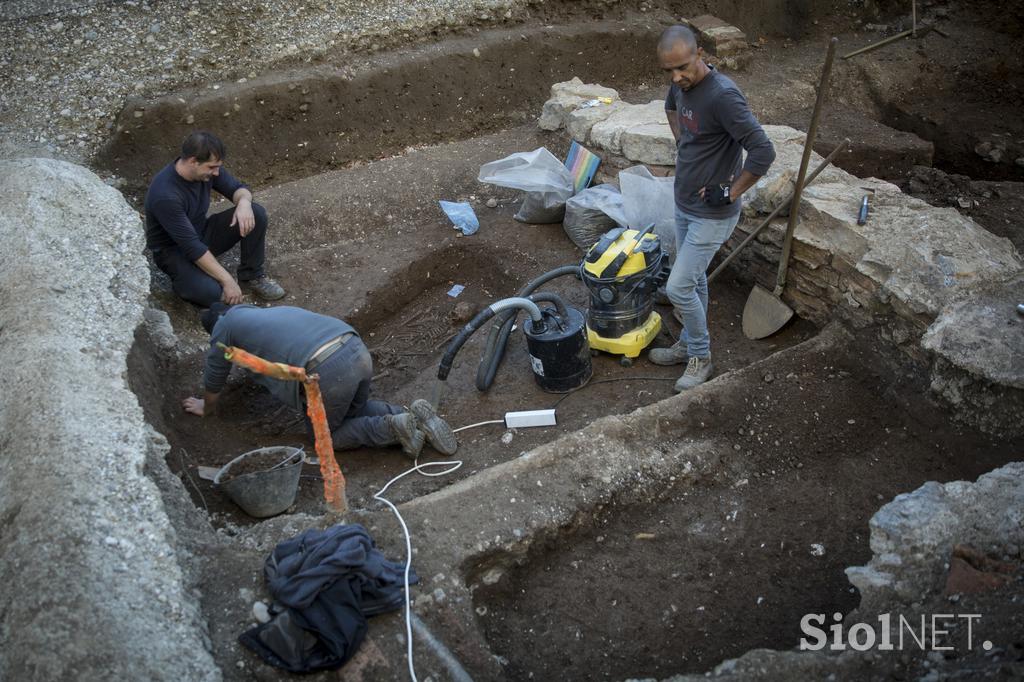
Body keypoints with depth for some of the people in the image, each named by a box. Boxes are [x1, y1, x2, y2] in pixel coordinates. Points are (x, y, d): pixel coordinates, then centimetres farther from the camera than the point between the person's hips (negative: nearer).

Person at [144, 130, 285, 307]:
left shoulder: (206, 168, -13)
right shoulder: (165, 196, -34)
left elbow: (237, 188, 0)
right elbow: (191, 246, -33)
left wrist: (244, 202, -26)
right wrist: (227, 281, -32)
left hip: (202, 232, 7)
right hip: (174, 250, -7)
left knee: (257, 214, -15)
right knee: (211, 292, -34)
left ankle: (252, 275, 2)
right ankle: (182, 279, 1)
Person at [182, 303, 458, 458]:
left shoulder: (225, 323, 18)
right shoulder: (273, 311, 36)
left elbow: (214, 378, 29)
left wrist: (206, 407, 48)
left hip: (326, 372, -7)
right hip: (358, 351, 7)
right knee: (354, 413, 32)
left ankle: (392, 428, -2)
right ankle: (412, 416, 7)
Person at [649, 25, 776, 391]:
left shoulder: (723, 95, -29)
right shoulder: (681, 84, -2)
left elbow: (763, 151, -31)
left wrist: (730, 193, -22)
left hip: (712, 214, -8)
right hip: (684, 205, 8)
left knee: (678, 287, -5)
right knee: (694, 279, 21)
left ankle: (700, 357, 16)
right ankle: (689, 343, 38)